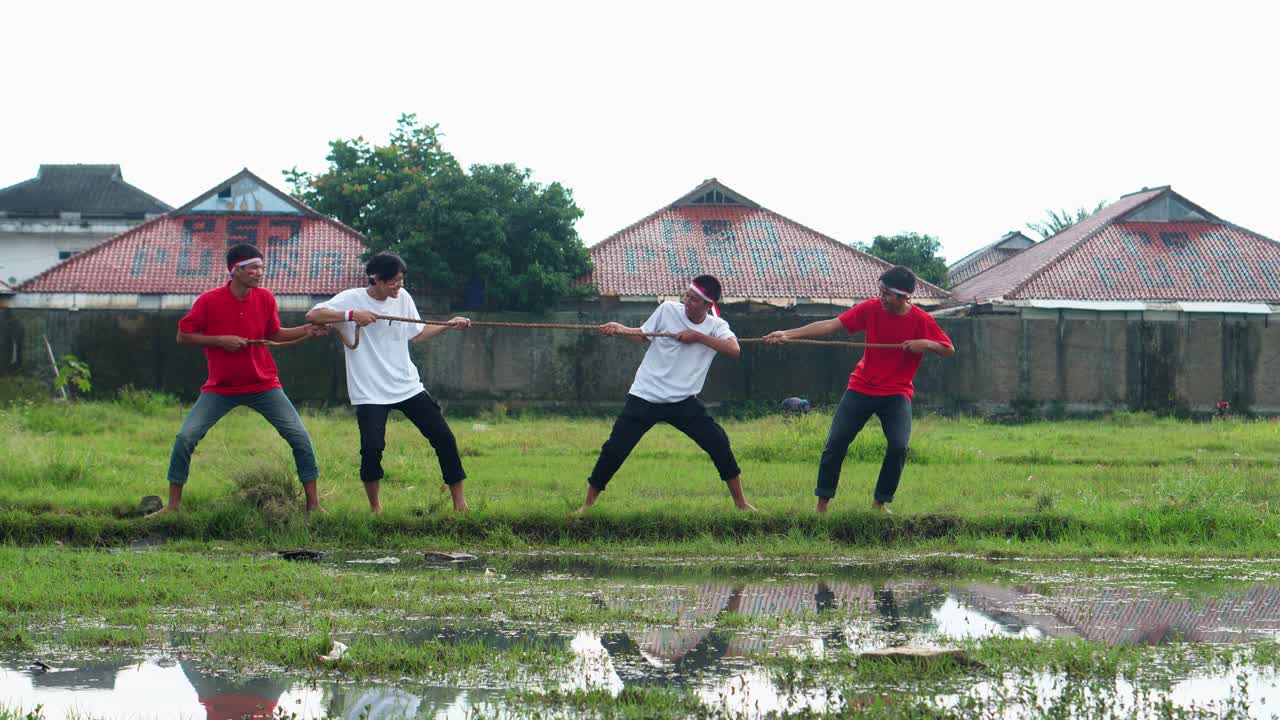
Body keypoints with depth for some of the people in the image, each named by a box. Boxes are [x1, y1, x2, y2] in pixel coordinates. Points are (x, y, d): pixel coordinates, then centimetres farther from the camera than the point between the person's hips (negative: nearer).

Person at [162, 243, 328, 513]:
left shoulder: (265, 298, -4)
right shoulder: (209, 301, -13)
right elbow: (183, 336, -8)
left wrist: (307, 331, -2)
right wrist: (221, 341, -19)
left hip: (264, 384, 2)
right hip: (220, 387, -2)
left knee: (300, 437, -8)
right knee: (185, 438, -11)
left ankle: (313, 503, 3)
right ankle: (173, 505, 3)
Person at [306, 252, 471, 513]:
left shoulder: (402, 297, 3)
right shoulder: (352, 298, -11)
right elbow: (312, 316, -20)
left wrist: (449, 325, 7)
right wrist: (352, 315, -29)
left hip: (407, 385, 5)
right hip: (370, 393, -5)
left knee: (444, 438, -1)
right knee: (372, 447, -19)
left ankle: (460, 504, 10)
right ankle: (375, 506, 5)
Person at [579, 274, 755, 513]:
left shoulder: (717, 326, -2)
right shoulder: (668, 310, -3)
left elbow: (735, 349, -21)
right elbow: (643, 336, 9)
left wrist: (698, 336, -22)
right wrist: (620, 329, -9)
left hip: (684, 401, 1)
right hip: (645, 396, -1)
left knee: (719, 444, -7)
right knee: (614, 450, -5)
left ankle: (740, 502, 9)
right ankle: (588, 504, 10)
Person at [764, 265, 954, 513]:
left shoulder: (922, 321, -11)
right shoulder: (871, 309, -9)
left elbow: (949, 350, -4)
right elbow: (831, 325, -11)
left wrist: (927, 344, -25)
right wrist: (788, 334, -18)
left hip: (897, 393, -1)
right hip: (861, 388, 1)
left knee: (898, 446, -17)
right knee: (836, 442, -5)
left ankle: (880, 502, 3)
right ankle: (822, 503, 6)